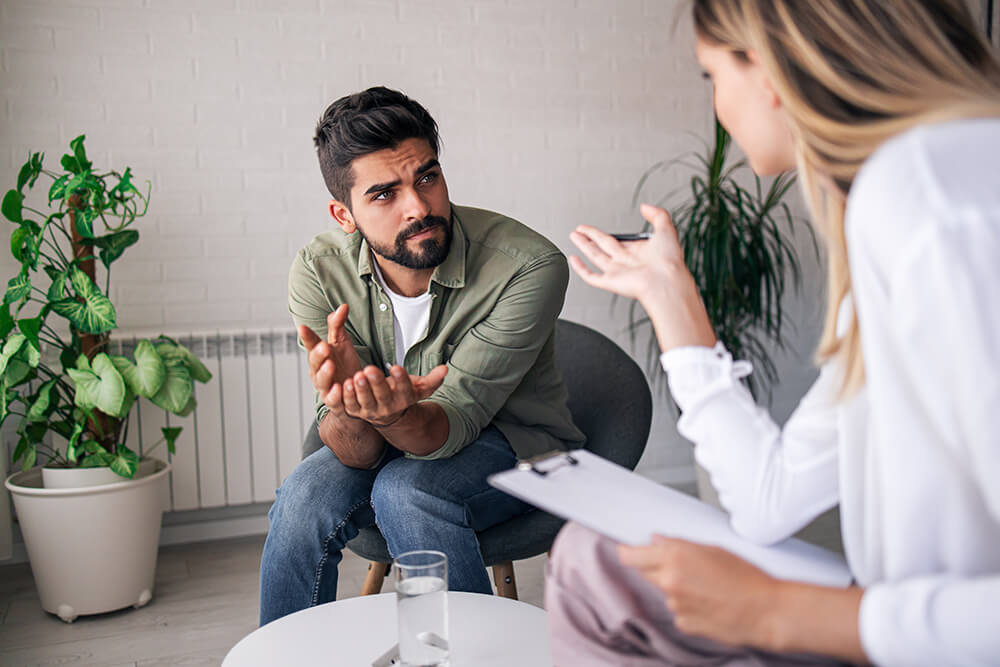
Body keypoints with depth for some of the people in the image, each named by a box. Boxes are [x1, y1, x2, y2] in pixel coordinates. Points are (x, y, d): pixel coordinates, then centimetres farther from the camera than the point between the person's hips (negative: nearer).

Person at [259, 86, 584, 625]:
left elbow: (454, 422, -25)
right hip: (388, 452, 3)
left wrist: (396, 416, -48)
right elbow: (354, 454, -20)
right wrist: (350, 412, -44)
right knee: (307, 494, -26)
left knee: (406, 489, -31)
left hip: (515, 445, -2)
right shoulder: (319, 273, -17)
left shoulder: (529, 267, -27)